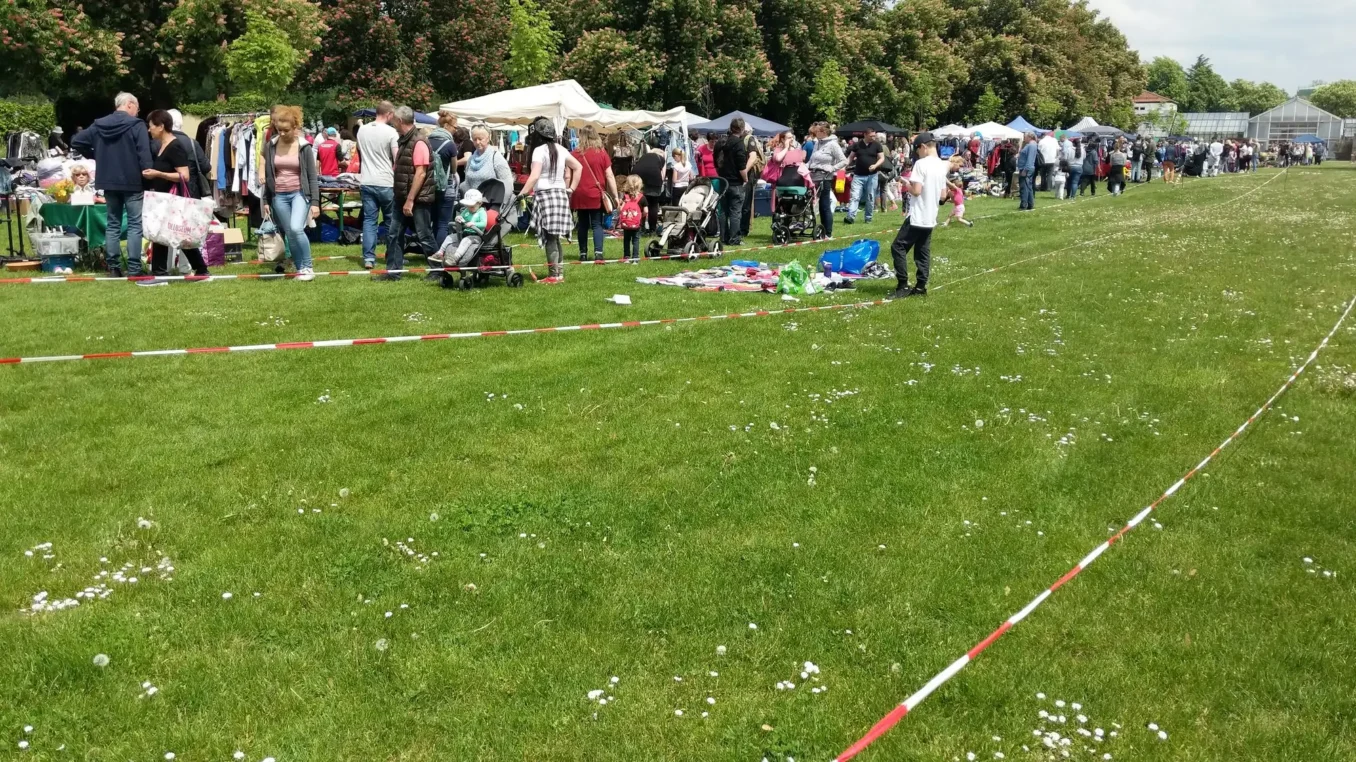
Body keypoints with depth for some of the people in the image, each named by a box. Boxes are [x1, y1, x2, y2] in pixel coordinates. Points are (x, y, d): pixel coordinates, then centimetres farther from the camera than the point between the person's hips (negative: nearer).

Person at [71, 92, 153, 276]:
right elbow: (144, 154, -16)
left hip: (108, 182, 5)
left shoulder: (99, 125, 8)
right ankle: (134, 269, -7)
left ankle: (113, 267, 11)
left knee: (113, 224, 12)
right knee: (135, 224, -2)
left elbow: (76, 142, 8)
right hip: (132, 182, -5)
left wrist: (95, 156, 17)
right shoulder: (136, 125, -9)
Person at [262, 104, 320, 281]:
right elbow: (267, 176, 10)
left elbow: (313, 177, -4)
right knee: (289, 234, 5)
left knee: (296, 228, -22)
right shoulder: (270, 147, 3)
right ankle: (300, 269, 17)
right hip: (279, 196, 4)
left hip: (300, 193, -4)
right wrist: (266, 201, 9)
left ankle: (307, 267, -7)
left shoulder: (305, 147, -5)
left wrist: (315, 202, -9)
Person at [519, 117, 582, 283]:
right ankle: (559, 273, 12)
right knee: (555, 237, 11)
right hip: (561, 193, 7)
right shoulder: (560, 149, 14)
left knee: (549, 237, -6)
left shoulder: (539, 150, -8)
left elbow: (534, 176, -19)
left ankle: (554, 275, -8)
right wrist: (571, 188, 21)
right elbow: (578, 167, 19)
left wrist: (522, 194, -21)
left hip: (545, 194, -7)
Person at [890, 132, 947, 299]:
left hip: (917, 217, -8)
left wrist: (907, 185, -2)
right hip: (930, 217, 8)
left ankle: (904, 286, -6)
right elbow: (943, 194, 14)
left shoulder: (921, 164, -15)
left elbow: (916, 191, -20)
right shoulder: (942, 166, 10)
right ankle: (921, 287, 11)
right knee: (923, 253, 12)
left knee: (898, 247, -2)